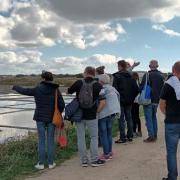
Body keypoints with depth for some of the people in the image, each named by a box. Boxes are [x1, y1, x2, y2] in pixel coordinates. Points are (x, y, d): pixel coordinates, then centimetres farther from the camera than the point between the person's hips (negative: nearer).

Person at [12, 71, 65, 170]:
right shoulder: (56, 90, -2)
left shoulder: (38, 89, -6)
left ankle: (41, 163, 10)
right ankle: (51, 163, 14)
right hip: (52, 118, 1)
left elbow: (24, 91, 7)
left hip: (40, 118, -1)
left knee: (41, 140, 5)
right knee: (50, 140, 8)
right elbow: (62, 104, -3)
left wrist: (15, 87, 26)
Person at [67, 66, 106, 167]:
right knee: (94, 137, 12)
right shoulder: (98, 85, -6)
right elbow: (103, 102, -13)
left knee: (81, 138, 10)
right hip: (91, 116, -1)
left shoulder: (78, 83, -3)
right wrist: (96, 112, -2)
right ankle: (94, 160, 14)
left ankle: (84, 161, 17)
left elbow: (68, 91, 12)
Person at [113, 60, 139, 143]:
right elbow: (136, 89, 8)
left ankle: (123, 138, 0)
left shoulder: (117, 76, -10)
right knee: (129, 118, 13)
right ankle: (130, 136, 18)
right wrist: (132, 98, 13)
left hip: (121, 101, -6)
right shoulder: (131, 76, 9)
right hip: (129, 101, 6)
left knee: (121, 119, -1)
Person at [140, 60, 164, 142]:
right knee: (154, 117, 17)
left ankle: (151, 136, -3)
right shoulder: (161, 76, 5)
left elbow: (142, 87, -10)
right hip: (156, 100, 6)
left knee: (149, 118, -1)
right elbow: (162, 88, 11)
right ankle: (155, 135, 19)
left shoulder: (147, 75, -12)